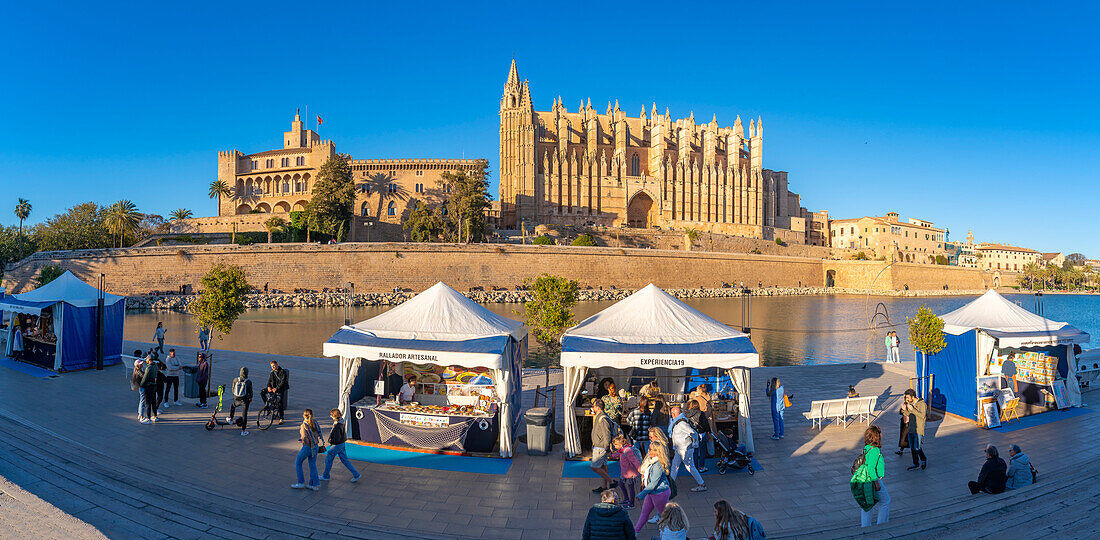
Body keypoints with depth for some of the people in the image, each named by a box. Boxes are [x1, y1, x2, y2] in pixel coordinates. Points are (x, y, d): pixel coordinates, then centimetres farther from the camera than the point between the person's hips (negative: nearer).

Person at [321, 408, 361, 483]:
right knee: (345, 460, 14)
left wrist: (331, 441, -8)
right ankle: (356, 474, 13)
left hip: (337, 445, -9)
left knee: (328, 460, 12)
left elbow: (336, 439, -26)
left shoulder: (337, 426, -28)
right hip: (342, 444, 9)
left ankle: (326, 476, 29)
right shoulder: (341, 422, 0)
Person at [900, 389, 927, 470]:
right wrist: (904, 410, -2)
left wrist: (912, 409, -25)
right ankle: (916, 464, 21)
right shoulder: (910, 403, 9)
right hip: (910, 429, 7)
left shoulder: (922, 404, -12)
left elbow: (922, 415, -20)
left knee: (917, 448, -6)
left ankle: (924, 460, 21)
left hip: (918, 430, -7)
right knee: (912, 448, 10)